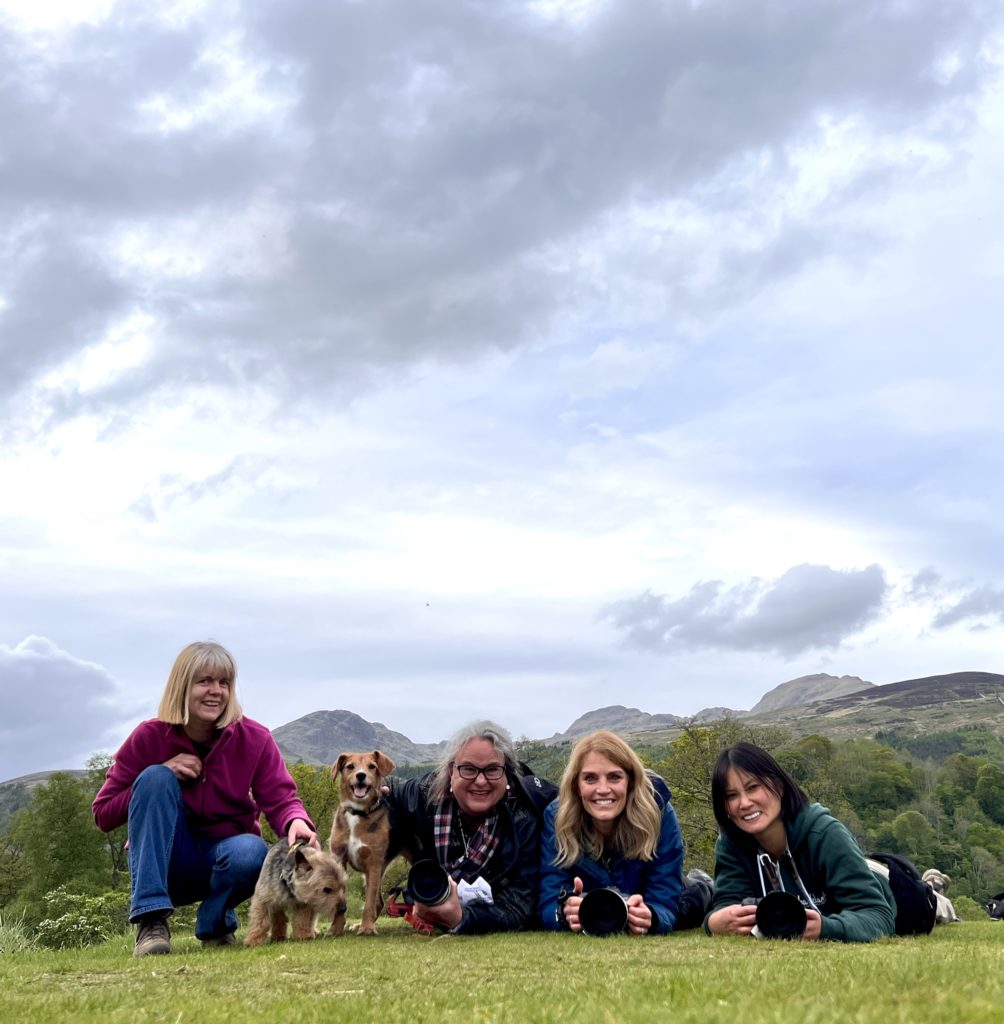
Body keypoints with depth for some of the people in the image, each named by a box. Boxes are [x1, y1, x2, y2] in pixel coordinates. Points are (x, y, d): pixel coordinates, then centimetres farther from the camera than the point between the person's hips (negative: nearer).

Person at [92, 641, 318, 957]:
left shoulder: (254, 739, -9)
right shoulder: (150, 736, -11)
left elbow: (280, 799, -17)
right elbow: (103, 814, -8)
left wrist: (297, 821, -42)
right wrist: (161, 775, -22)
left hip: (225, 853, 0)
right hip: (162, 862, 0)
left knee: (251, 852, -36)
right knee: (155, 776, -26)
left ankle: (215, 922, 0)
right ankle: (151, 922, -26)